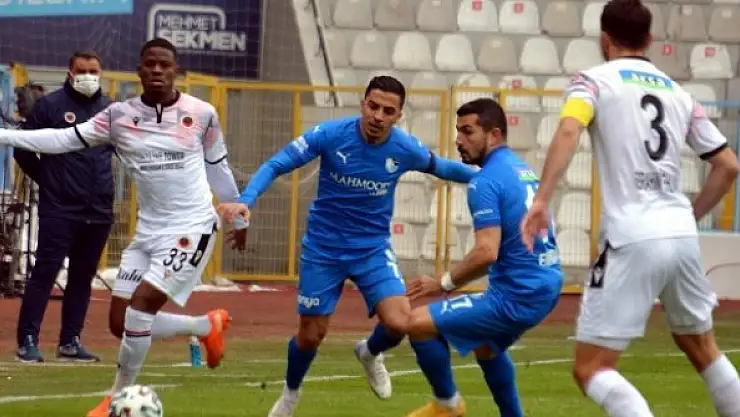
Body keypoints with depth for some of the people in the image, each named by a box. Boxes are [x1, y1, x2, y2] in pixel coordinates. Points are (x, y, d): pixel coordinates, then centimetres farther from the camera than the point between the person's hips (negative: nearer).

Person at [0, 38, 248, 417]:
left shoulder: (201, 114, -6)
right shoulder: (120, 116, -2)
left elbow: (218, 166, 9)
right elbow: (65, 139, -6)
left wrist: (238, 217, 19)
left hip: (192, 229, -5)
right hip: (148, 231, 5)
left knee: (140, 307, -18)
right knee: (122, 321, 3)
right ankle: (208, 326, 27)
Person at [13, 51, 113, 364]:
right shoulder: (50, 106, -2)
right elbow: (23, 151, 1)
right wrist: (47, 180, 2)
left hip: (99, 211, 5)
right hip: (59, 210, -5)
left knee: (83, 277, 8)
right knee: (45, 273, -7)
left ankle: (70, 342, 15)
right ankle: (27, 341, -6)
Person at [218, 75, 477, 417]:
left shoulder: (406, 149, -13)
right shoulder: (330, 135, -19)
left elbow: (440, 167, 10)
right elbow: (275, 166, -16)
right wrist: (245, 200, -30)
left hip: (373, 250, 1)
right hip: (323, 250, -1)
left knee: (399, 323, -19)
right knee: (311, 335, 6)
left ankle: (370, 353, 19)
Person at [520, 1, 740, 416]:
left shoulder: (595, 80, 3)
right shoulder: (678, 92, 17)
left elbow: (568, 132, -18)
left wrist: (542, 200, -23)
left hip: (632, 240, -5)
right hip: (681, 234, 5)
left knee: (591, 369, -3)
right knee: (704, 349, 26)